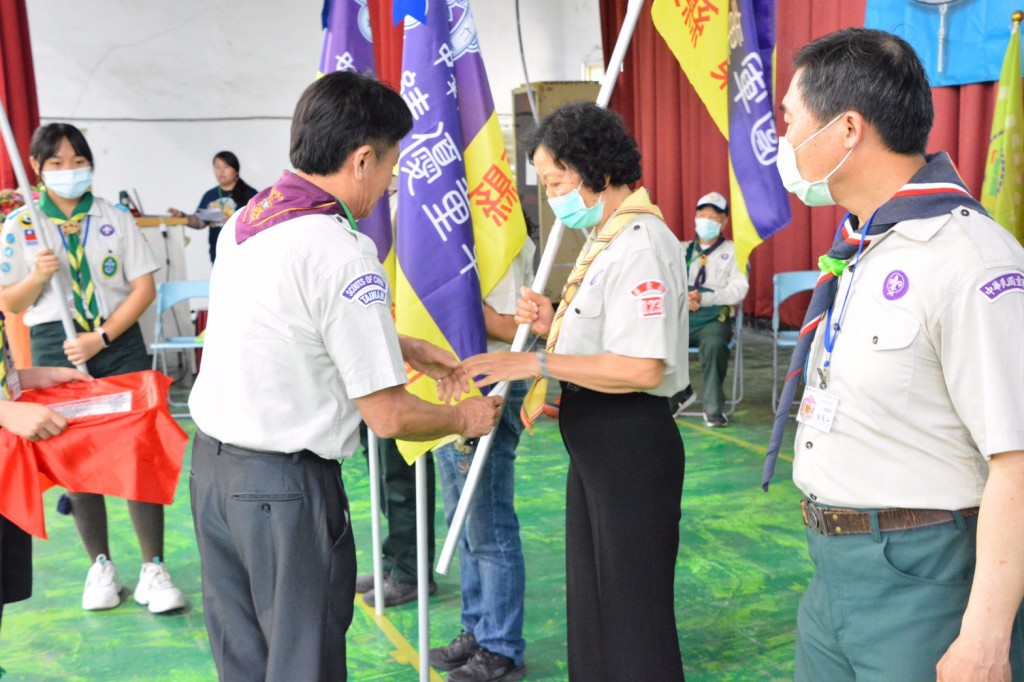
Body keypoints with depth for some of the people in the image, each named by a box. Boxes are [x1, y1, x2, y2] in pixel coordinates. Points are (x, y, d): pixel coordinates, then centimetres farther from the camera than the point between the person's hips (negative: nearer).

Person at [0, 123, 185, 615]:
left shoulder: (115, 218, 3)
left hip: (120, 343, -1)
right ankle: (100, 566, 22)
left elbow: (144, 287, -2)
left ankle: (152, 570, 3)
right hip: (56, 348, 1)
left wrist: (101, 337, -12)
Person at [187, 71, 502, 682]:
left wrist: (408, 346, 21)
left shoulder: (245, 220, 4)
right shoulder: (342, 252, -21)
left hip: (211, 464, 8)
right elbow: (388, 416, -18)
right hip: (285, 487, -8)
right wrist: (465, 419, 1)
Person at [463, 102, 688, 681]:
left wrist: (539, 363, -23)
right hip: (595, 439, 10)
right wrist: (556, 324, 3)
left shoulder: (641, 245, -20)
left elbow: (642, 367, -28)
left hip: (630, 442, -10)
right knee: (590, 598, 22)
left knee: (632, 613, 5)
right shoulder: (607, 239, 12)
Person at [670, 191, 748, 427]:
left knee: (714, 344, -37)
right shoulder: (682, 250, 21)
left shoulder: (733, 251, 11)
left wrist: (704, 298, -14)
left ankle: (714, 408, -23)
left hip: (715, 319, -3)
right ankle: (676, 397, -3)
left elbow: (738, 290, -2)